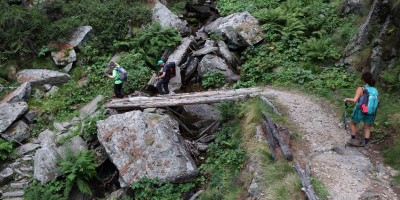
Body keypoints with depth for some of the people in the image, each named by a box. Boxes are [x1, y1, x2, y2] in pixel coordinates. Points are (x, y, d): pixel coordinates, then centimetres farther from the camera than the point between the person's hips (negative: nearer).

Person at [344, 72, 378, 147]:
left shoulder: (361, 89, -19)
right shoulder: (375, 90, -5)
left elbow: (355, 100, -27)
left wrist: (347, 99, -10)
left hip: (360, 110, -3)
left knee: (353, 123, 23)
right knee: (367, 127, 20)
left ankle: (353, 139, 28)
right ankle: (366, 143, 28)